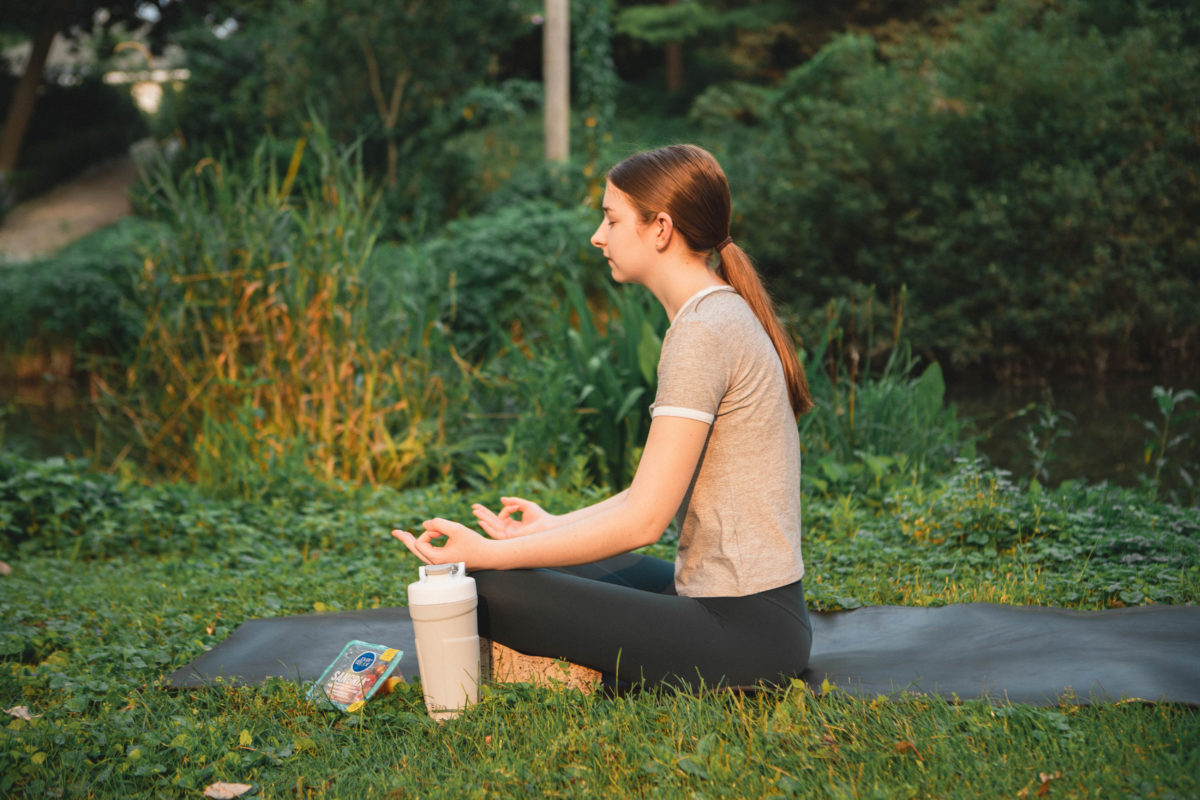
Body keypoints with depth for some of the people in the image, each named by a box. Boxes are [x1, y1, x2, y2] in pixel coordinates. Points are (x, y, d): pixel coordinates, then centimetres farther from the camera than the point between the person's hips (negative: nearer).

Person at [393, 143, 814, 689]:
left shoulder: (703, 333, -19)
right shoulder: (722, 316, 12)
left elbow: (643, 519, -21)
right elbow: (664, 487, 15)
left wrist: (488, 553, -17)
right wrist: (556, 525, 10)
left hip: (745, 632, -10)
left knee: (491, 592, -13)